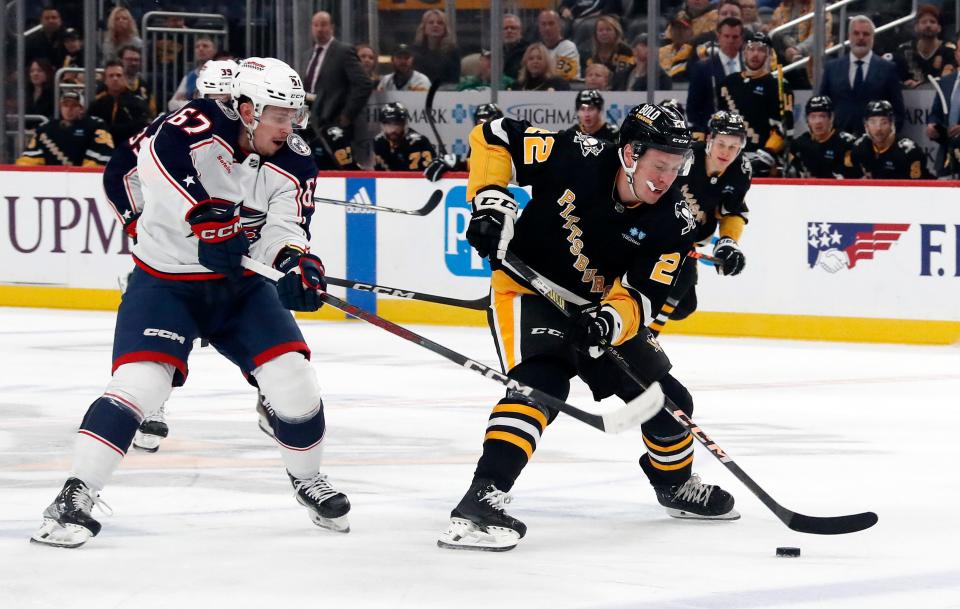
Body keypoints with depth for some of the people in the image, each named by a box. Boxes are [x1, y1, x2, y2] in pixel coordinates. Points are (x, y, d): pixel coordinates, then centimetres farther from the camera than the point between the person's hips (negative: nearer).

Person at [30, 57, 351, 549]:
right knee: (140, 382, -20)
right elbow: (159, 157, -36)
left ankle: (308, 480, 24)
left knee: (292, 380, -3)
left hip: (242, 285, 5)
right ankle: (76, 495, -16)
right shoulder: (202, 124, -18)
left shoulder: (294, 165, -4)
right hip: (165, 282, -5)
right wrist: (205, 218, -42)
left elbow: (282, 230, -15)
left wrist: (296, 262, -37)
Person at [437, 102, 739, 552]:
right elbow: (492, 138, -14)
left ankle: (676, 484, 43)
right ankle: (479, 502, -41)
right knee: (542, 383, -32)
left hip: (601, 309, 5)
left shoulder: (673, 223, -15)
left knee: (666, 398, 11)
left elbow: (643, 295, -17)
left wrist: (612, 320, -38)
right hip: (526, 290, -5)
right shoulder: (576, 158, -24)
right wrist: (490, 199, -24)